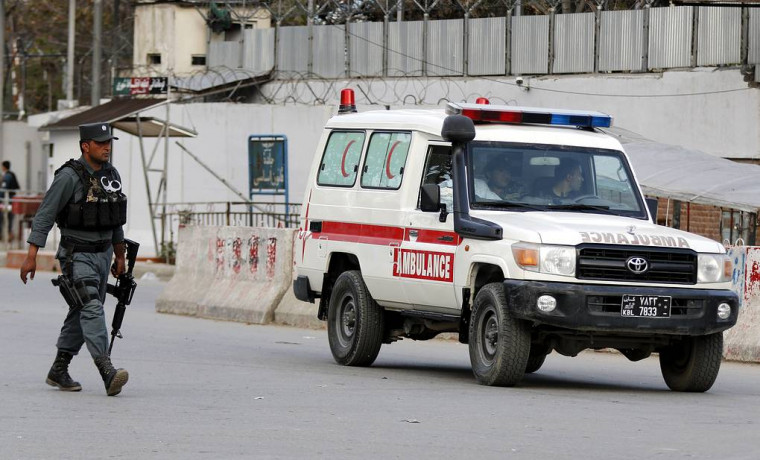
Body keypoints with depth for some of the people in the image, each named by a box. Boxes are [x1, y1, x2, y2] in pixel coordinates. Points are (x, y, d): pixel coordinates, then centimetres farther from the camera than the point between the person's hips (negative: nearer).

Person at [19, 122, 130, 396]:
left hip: (102, 254, 8)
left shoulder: (111, 175, 6)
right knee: (91, 309, -20)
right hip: (76, 256, -7)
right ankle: (107, 373, -31)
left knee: (80, 314, 12)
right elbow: (44, 216, -15)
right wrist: (31, 256, -19)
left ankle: (58, 371, 24)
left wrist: (120, 257, 20)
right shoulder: (69, 177, -16)